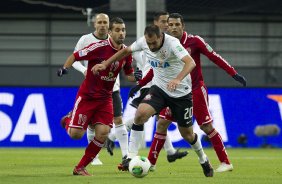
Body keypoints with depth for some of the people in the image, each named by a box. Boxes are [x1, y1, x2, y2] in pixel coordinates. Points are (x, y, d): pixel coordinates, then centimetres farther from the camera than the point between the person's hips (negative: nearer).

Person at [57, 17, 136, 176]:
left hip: (105, 98, 4)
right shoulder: (99, 47, -18)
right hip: (87, 96, -4)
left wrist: (135, 77, -10)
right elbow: (75, 56, -10)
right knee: (76, 134, -11)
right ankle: (68, 121, 28)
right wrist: (65, 68, -27)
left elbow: (129, 75, 12)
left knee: (103, 133, -12)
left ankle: (80, 168, 4)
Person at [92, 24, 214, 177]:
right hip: (159, 88, 3)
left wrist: (177, 79, -58)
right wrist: (105, 64, 3)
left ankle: (203, 160, 37)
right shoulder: (143, 42, -12)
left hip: (181, 92, -3)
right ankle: (131, 157, -18)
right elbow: (126, 51, 9)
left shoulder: (172, 43, -27)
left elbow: (190, 63, -41)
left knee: (187, 134, 7)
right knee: (141, 113, -25)